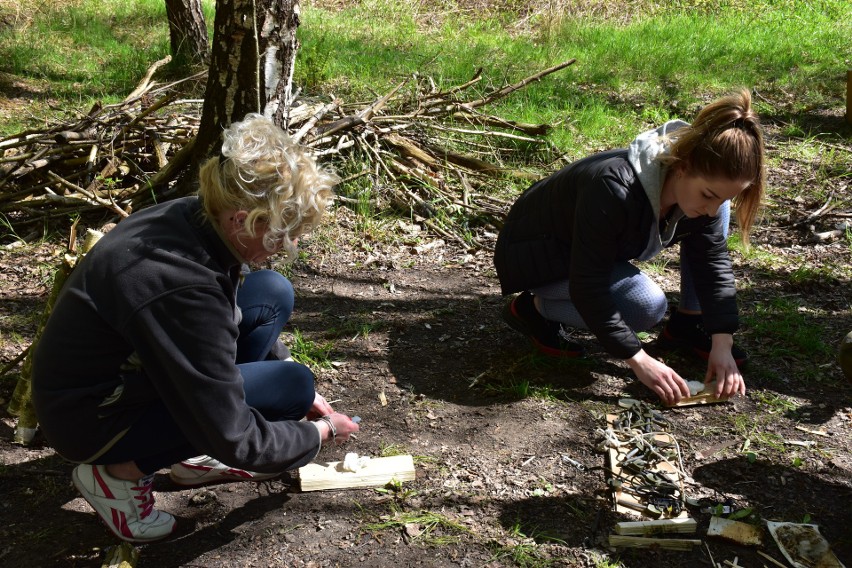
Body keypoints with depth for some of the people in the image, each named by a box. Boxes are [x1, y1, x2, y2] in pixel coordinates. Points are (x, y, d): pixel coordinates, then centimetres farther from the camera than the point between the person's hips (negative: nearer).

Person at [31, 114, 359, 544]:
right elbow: (233, 440, -28)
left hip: (129, 368, 8)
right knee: (291, 386, -18)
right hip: (91, 415, -8)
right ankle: (119, 470, -4)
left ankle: (196, 455, 9)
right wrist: (319, 433, -10)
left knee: (273, 295, 0)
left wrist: (304, 395, 7)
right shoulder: (179, 287, -36)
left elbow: (235, 321, 10)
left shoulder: (195, 218, -11)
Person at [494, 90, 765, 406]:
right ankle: (533, 308, -9)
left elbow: (714, 262, -9)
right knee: (648, 305, -29)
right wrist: (639, 362, -32)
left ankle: (686, 325, 3)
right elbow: (587, 288, -35)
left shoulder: (704, 188, -18)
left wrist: (722, 344, -18)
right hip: (539, 255, -7)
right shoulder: (613, 190, -40)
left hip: (603, 247, 7)